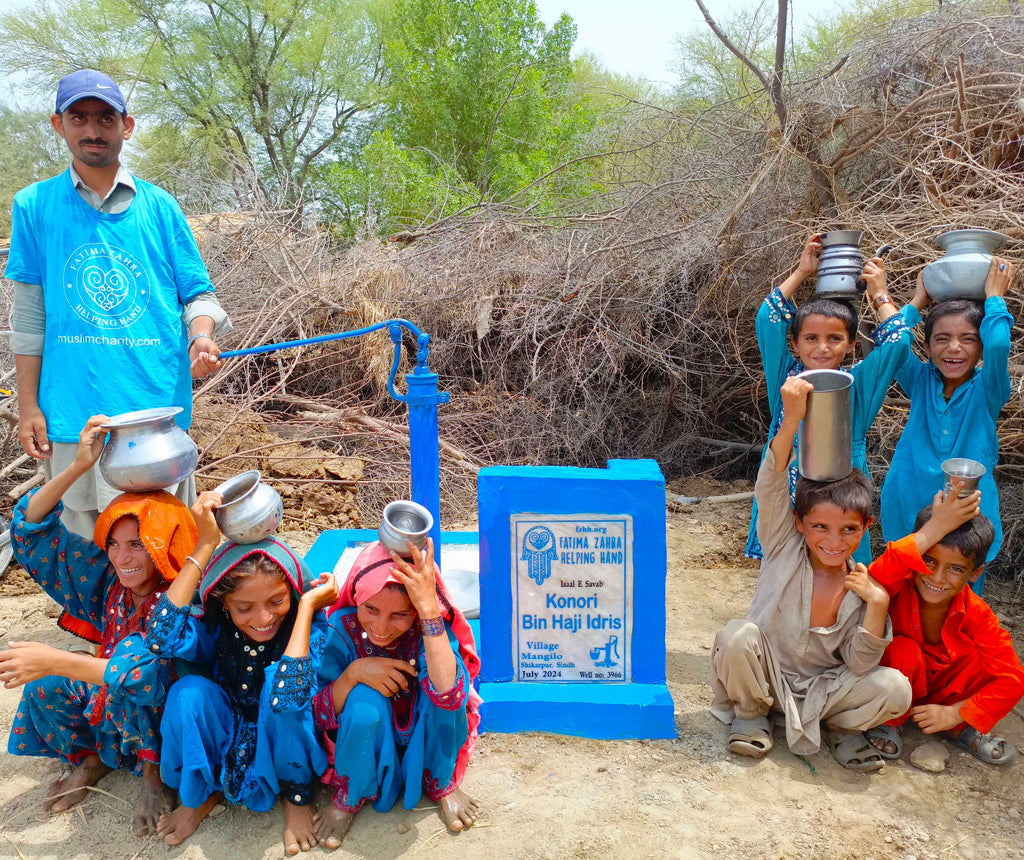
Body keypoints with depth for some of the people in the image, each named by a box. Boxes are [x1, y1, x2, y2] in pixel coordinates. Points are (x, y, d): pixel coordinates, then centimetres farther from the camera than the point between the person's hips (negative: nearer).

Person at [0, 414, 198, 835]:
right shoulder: (108, 575, -11)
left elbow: (151, 674, -41)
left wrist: (54, 661, -42)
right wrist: (77, 467, -25)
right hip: (110, 701, 7)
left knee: (137, 683, -36)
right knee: (45, 685, -16)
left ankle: (155, 775, -10)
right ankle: (91, 759, 11)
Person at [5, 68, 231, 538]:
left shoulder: (159, 206, 6)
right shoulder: (34, 205, 5)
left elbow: (199, 292, 8)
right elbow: (30, 314, 6)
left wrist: (201, 336, -15)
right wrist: (28, 406, 4)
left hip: (159, 407, 0)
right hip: (72, 410, 0)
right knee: (85, 539, 9)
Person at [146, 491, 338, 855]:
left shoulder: (310, 626, -27)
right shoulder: (216, 624, -19)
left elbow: (288, 697, -44)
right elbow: (161, 637, -41)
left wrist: (307, 607, -40)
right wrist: (206, 545, -38)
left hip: (284, 745, -2)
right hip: (224, 740, 3)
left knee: (278, 692, -35)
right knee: (189, 691, -27)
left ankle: (297, 795, -4)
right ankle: (199, 794, 3)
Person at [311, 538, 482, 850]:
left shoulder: (433, 626, -26)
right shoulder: (343, 627, -22)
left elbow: (449, 693, -45)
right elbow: (321, 716, -16)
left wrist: (430, 607, -49)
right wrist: (353, 673, -35)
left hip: (426, 740, 0)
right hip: (366, 745, 1)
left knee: (449, 694, -31)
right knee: (364, 699, -32)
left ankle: (440, 784, -2)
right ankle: (349, 796, -3)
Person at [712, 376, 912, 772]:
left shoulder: (864, 583, -10)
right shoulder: (784, 546, -14)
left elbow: (859, 665, -12)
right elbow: (771, 486, -31)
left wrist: (877, 605, -26)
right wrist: (791, 421, -45)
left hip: (823, 688, 1)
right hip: (765, 678, -1)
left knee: (895, 689, -24)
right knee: (738, 636, -32)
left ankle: (842, 728, 9)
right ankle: (750, 715, -1)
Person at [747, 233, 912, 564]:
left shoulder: (858, 385, 1)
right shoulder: (786, 378, 2)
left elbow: (897, 343, -5)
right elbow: (767, 320, -1)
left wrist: (878, 294, 8)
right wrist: (801, 272, 5)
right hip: (783, 502, 1)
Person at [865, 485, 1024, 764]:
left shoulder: (976, 614, -19)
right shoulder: (900, 588, -27)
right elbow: (875, 580, -54)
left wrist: (954, 713, -22)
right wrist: (934, 529, -52)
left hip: (944, 691, 3)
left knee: (980, 654, -21)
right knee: (904, 649, -32)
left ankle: (961, 728, 2)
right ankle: (889, 721, -6)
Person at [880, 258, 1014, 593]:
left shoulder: (986, 391, -6)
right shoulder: (921, 382, 1)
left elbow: (998, 345, -27)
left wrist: (994, 297, -14)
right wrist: (919, 300, -4)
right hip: (910, 513, 2)